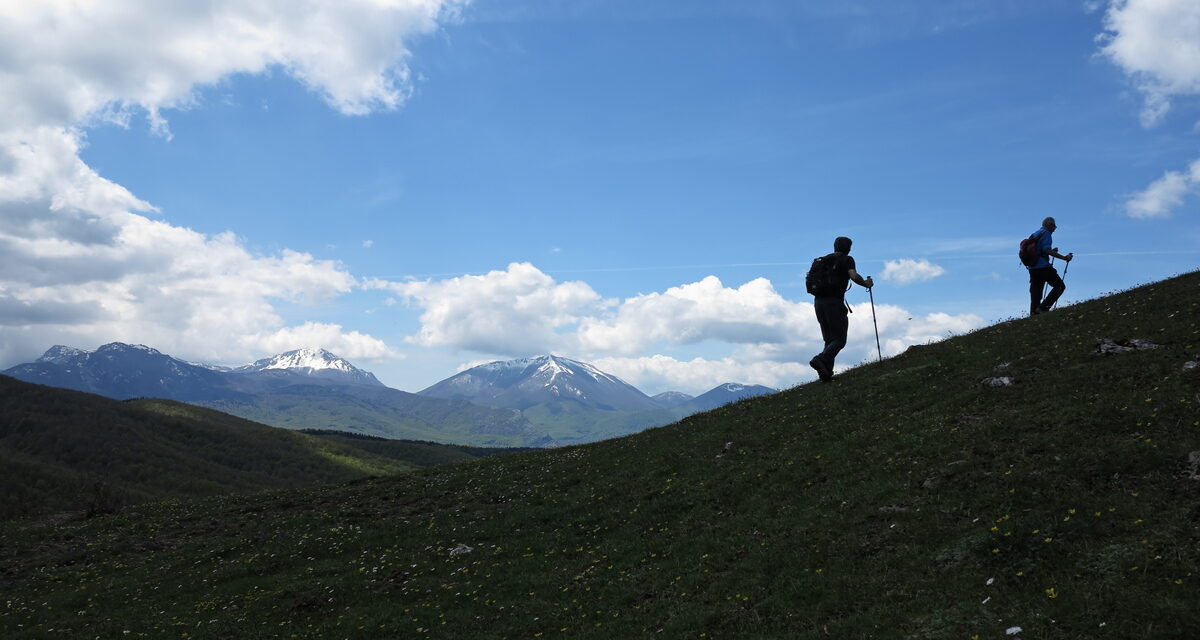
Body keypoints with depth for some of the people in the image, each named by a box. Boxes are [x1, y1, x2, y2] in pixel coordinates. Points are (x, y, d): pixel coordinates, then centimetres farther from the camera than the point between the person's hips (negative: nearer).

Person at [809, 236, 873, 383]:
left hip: (818, 301, 6)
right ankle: (820, 359, -27)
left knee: (829, 340, 12)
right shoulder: (847, 259, 2)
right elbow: (854, 276, -13)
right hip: (834, 302, -6)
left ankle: (826, 373, 0)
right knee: (840, 340, -2)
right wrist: (866, 283, 4)